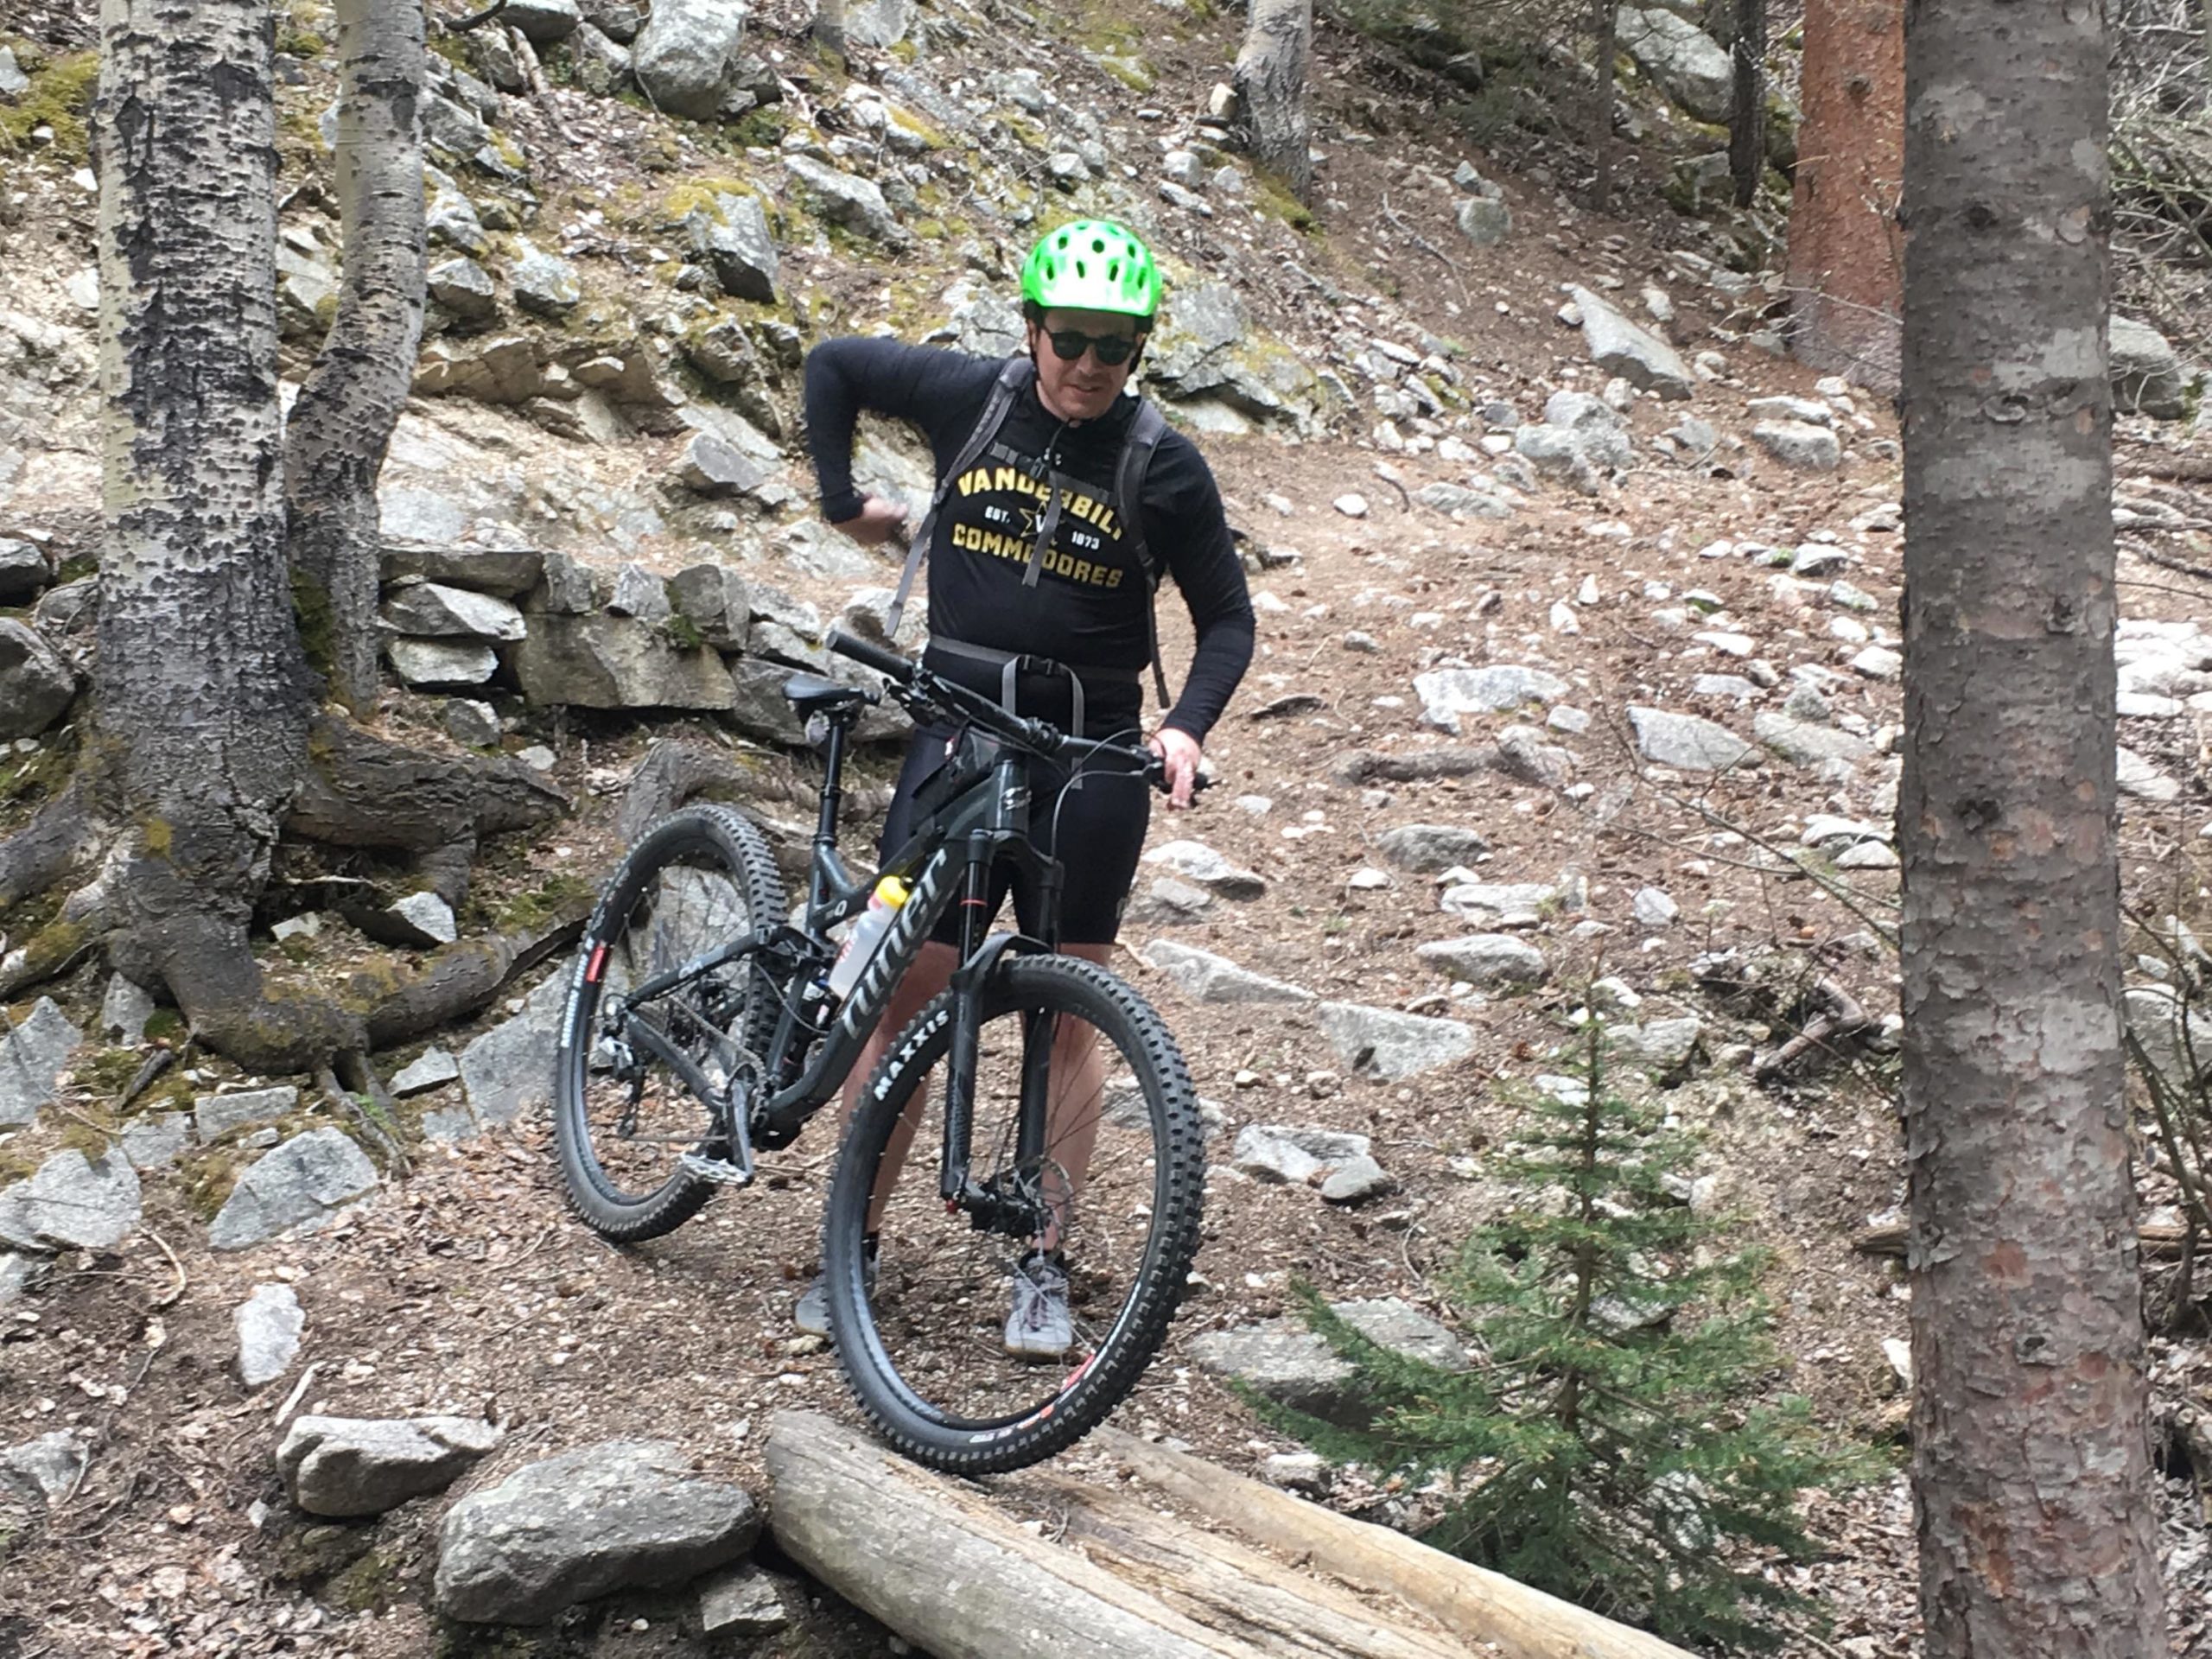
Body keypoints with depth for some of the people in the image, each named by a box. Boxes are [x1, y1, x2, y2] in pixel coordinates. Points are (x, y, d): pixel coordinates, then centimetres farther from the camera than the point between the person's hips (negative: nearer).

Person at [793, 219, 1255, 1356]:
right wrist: (843, 504, 10)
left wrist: (1186, 726, -14)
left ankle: (1043, 1267, 12)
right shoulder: (969, 397, 0)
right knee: (904, 987, -2)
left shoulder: (1164, 468, -3)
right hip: (957, 726, 1)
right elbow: (833, 364, 15)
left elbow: (1226, 618, 3)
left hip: (1091, 750, -1)